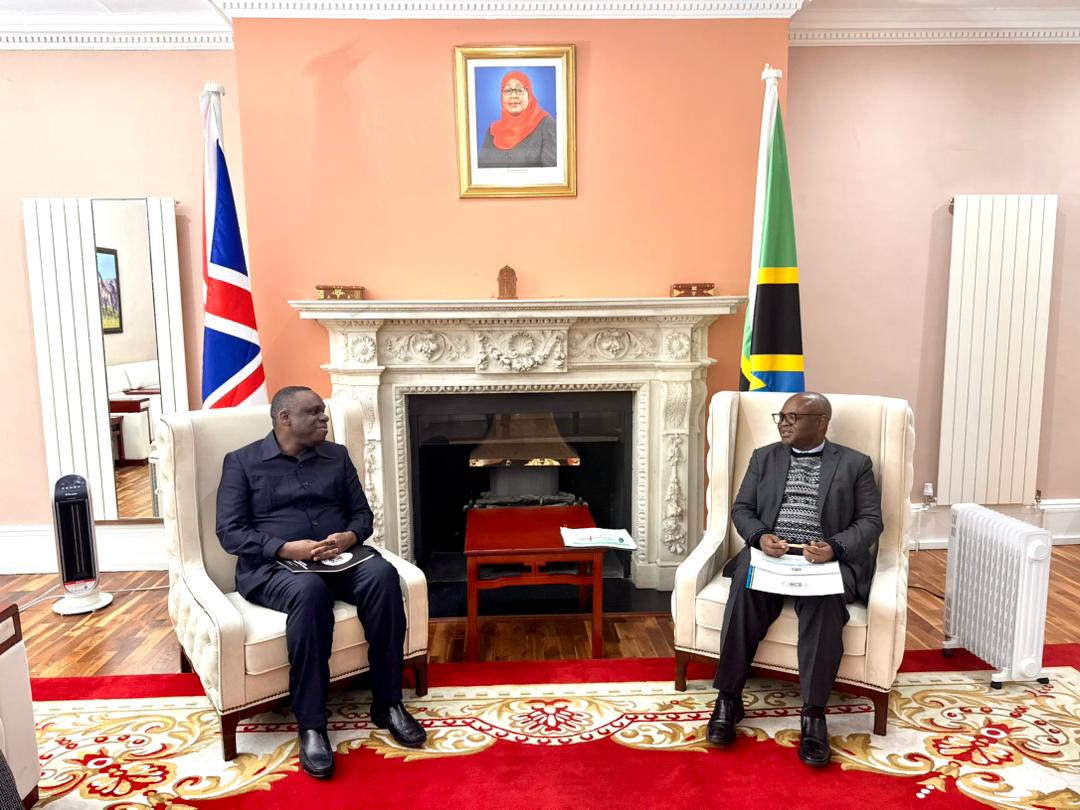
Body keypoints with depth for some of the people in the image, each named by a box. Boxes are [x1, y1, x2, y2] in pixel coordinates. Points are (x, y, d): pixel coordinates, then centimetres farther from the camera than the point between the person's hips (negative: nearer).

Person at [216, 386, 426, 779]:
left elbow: (362, 512, 14)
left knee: (382, 574, -29)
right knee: (309, 591, -39)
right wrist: (286, 548, -19)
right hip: (272, 566, -3)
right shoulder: (242, 462, 4)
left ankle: (387, 704, -18)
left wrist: (350, 536, -10)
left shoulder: (337, 456, 16)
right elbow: (230, 532, -4)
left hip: (339, 558, 4)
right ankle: (311, 725, -27)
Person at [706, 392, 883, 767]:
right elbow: (741, 509, 12)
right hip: (768, 554, 2)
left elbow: (871, 521, 4)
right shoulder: (763, 457, 17)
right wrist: (760, 537, -11)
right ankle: (728, 698, -19)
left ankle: (813, 714, -24)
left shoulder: (855, 463, 11)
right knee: (744, 595, -30)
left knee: (824, 604, -34)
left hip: (826, 560, -1)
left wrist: (835, 547, -16)